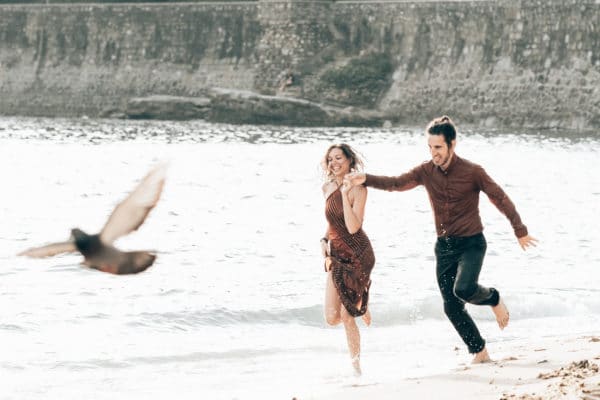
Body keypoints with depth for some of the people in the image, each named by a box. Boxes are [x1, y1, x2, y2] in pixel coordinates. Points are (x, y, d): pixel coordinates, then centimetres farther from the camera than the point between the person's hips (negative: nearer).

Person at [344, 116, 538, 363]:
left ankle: (494, 299, 5)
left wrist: (520, 231, -1)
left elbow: (500, 199, -5)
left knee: (464, 289, -29)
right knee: (452, 308, 3)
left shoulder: (472, 172, -12)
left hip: (471, 243, -5)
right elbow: (396, 183, -10)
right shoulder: (426, 171, -1)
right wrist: (366, 180, -26)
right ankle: (480, 352, 18)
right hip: (444, 246, 5)